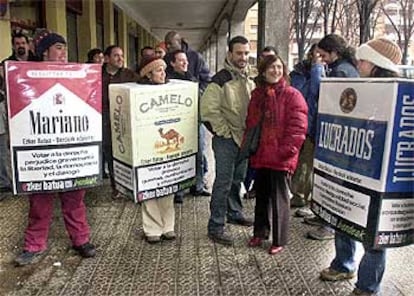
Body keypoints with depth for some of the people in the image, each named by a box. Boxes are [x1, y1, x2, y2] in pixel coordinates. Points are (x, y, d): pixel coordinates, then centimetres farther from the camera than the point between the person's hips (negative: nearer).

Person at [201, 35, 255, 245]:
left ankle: (235, 213, 38)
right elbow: (208, 110, -19)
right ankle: (216, 227, 3)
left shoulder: (249, 80, 10)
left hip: (244, 138, 7)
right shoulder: (220, 80, -14)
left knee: (238, 179, 19)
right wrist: (226, 132, -15)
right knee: (223, 182, -5)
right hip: (226, 139, -7)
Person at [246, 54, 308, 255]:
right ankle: (260, 232, 35)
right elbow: (250, 123, 17)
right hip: (260, 155, 6)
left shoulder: (292, 96, -8)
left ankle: (279, 240, 18)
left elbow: (297, 127, -14)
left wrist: (286, 150, -17)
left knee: (279, 198, 3)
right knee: (261, 195, 18)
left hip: (281, 158, -6)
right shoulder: (257, 95, 11)